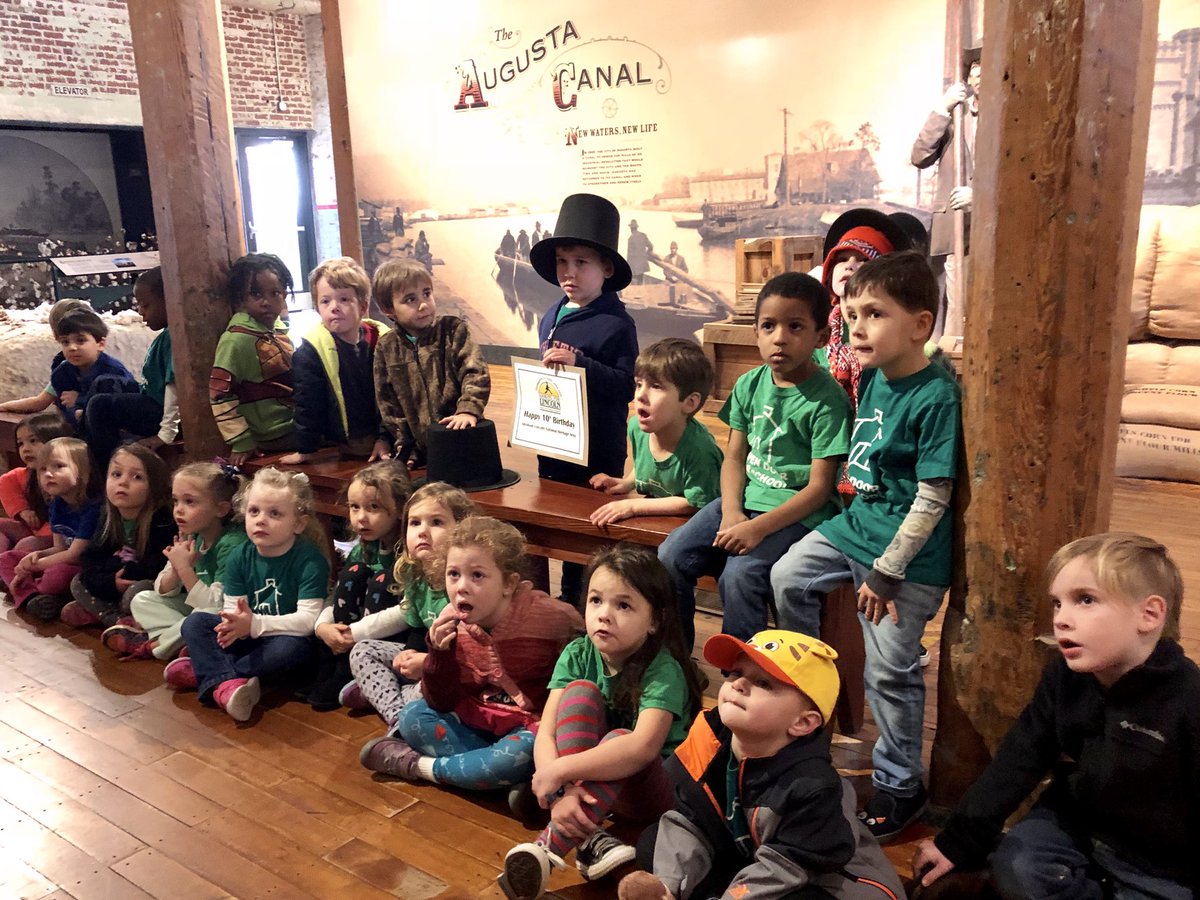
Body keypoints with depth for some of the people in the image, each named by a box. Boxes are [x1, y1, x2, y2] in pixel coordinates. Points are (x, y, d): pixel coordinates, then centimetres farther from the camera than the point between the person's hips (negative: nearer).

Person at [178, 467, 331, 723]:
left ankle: (206, 669, -20)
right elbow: (233, 609, -4)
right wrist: (235, 623, -29)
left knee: (293, 648, -36)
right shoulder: (240, 557, -1)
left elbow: (308, 619, -23)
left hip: (286, 638, -5)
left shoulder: (310, 559, -17)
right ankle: (226, 682, -35)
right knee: (194, 622, -12)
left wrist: (254, 624, -30)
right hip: (247, 638, 5)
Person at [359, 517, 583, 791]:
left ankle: (417, 766, -12)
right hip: (478, 722, 5)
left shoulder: (553, 619, -23)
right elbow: (442, 704, -7)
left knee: (522, 753, -35)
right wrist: (439, 652, -23)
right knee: (412, 716, -8)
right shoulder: (453, 625, -9)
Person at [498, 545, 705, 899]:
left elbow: (643, 747, -40)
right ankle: (588, 838, -32)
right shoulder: (577, 655, -10)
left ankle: (549, 846, -35)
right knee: (580, 692, -24)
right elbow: (545, 734, -18)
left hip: (654, 787, -4)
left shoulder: (663, 670, -23)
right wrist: (561, 792, -37)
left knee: (618, 737, -37)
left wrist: (559, 770, -41)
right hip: (590, 779, 5)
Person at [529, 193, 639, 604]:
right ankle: (569, 599, 34)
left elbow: (628, 384, -19)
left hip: (598, 451, -7)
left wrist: (579, 363, -26)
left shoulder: (616, 324, -13)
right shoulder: (550, 319, 8)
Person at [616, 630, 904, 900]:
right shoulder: (708, 737, -15)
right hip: (746, 858, 6)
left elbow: (781, 867, -26)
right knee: (653, 842, -5)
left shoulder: (810, 785, -30)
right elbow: (688, 820, -8)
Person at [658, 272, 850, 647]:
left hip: (797, 513, -6)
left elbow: (819, 487, -13)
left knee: (740, 574, -28)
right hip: (744, 500, 6)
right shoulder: (749, 385, 6)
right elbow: (734, 456, 8)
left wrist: (759, 527, -21)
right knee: (671, 556, -9)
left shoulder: (827, 399, -11)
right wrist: (732, 513, -10)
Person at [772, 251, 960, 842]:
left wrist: (886, 571, -17)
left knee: (890, 671, 0)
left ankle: (900, 787, 20)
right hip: (857, 521, 8)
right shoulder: (872, 378, 2)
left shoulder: (936, 397, -21)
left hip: (908, 552, -8)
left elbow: (931, 500, -20)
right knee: (787, 578, 10)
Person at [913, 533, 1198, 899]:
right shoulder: (1064, 676, -10)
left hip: (1162, 867, -4)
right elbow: (1019, 757, -5)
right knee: (1014, 867, -16)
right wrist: (958, 842, -6)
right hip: (1076, 822, 5)